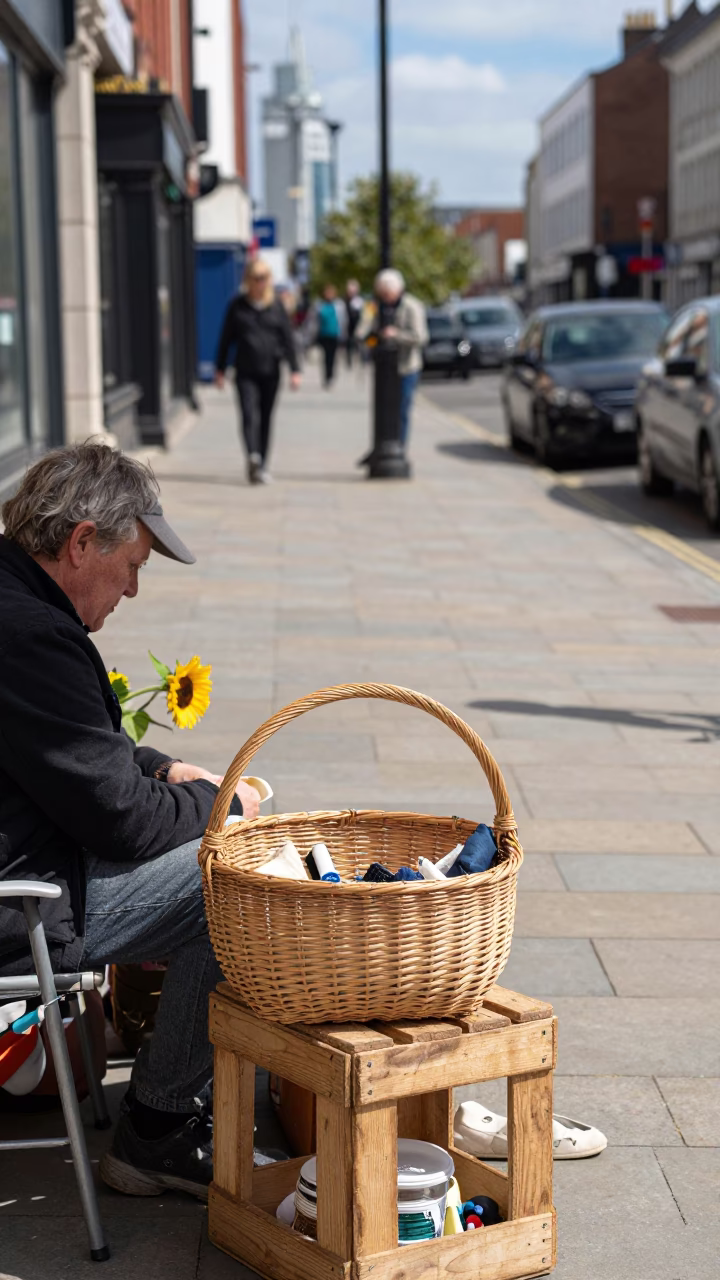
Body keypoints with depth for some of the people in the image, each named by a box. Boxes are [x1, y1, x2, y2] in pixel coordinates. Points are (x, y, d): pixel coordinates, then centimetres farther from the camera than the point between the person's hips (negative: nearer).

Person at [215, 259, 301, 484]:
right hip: (245, 372, -1)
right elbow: (226, 338, 8)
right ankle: (253, 456, -33)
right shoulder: (238, 306, 3)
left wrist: (294, 370, -1)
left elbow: (288, 338, 5)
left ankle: (262, 466, 16)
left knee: (266, 419, 8)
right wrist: (220, 370, 7)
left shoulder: (276, 306, 5)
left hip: (270, 372, 2)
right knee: (249, 415, -17)